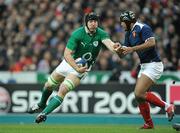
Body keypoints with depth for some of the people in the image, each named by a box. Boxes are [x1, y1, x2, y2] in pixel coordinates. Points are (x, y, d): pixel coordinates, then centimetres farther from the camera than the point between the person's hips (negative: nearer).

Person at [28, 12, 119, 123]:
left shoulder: (101, 34, -19)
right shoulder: (77, 34, -22)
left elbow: (108, 42, -41)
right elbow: (67, 54, -23)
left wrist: (114, 47, -64)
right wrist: (77, 68, -34)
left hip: (83, 68, -2)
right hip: (69, 63, 2)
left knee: (63, 90, -22)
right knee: (49, 86, 16)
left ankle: (44, 113, -18)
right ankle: (41, 105, 47)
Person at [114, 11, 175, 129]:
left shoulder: (143, 28, -12)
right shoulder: (129, 33, 15)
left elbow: (151, 43, -27)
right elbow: (123, 54, 15)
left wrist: (133, 49, -26)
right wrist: (119, 49, -8)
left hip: (153, 65, -10)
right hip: (144, 66, 10)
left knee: (139, 93, -19)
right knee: (140, 96, 6)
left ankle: (167, 106, -10)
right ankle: (149, 124, 15)